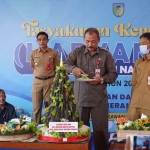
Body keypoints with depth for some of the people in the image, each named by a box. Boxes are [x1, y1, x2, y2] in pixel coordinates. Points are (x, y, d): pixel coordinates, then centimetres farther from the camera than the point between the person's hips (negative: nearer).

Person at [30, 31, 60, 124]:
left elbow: (57, 69, 6)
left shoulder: (53, 53, 0)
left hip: (50, 82, -1)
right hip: (37, 82, 2)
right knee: (36, 107, 5)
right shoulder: (33, 53, 5)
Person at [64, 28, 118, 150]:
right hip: (80, 98, 1)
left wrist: (102, 79, -16)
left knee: (101, 129, 3)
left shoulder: (106, 54, 3)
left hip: (99, 99, -1)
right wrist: (73, 68, -23)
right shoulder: (77, 52, 5)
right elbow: (65, 65, 0)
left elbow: (113, 74, 4)